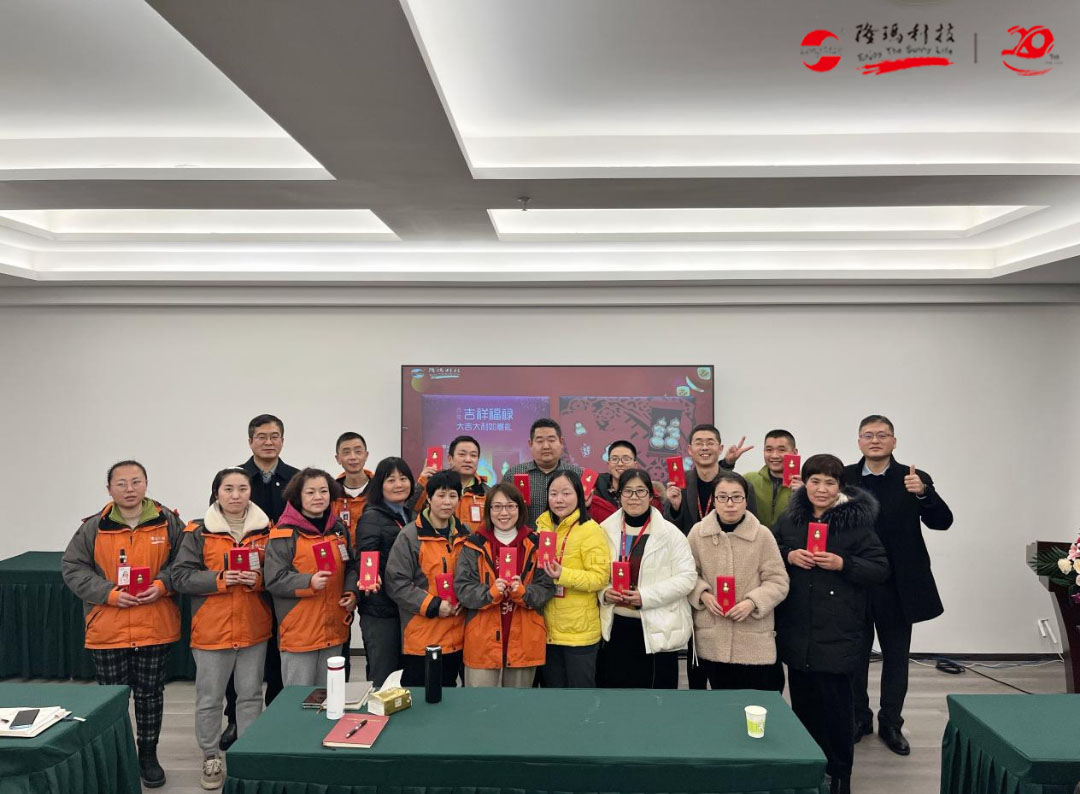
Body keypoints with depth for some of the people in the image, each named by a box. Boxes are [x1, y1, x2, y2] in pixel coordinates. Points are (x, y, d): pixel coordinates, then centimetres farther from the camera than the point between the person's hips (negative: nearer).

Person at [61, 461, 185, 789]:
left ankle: (148, 754, 29)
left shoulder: (168, 522, -3)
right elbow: (72, 568, -1)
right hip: (107, 629, 0)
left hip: (155, 627, 0)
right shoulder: (94, 527, -2)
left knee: (150, 694, 13)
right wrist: (109, 593, -13)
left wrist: (162, 584, -15)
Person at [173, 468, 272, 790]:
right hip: (211, 629, -2)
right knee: (209, 698, 10)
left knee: (251, 694, 13)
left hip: (254, 628, 2)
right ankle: (210, 758, 28)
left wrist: (259, 579, -16)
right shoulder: (198, 532, -4)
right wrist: (220, 580, -20)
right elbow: (181, 576, -8)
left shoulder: (265, 530, 2)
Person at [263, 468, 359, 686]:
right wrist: (309, 583, -27)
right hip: (299, 632, -6)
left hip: (334, 629, 6)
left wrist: (352, 592, 0)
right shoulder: (284, 535, -11)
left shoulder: (339, 530, 9)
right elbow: (274, 580, -15)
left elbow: (350, 568, 17)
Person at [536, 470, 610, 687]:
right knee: (552, 685, 17)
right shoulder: (542, 526, 8)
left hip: (580, 630, -6)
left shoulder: (590, 530, -11)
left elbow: (600, 576, -18)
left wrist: (563, 575, -29)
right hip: (548, 629, 6)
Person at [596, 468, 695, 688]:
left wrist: (646, 596, -19)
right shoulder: (606, 530, 5)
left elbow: (686, 577, -10)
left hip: (657, 629, -3)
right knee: (613, 685, 10)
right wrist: (604, 592, -9)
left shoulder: (669, 533, -6)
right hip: (615, 627, 3)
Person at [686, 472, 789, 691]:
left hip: (754, 641, -2)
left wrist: (752, 602, -16)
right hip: (711, 640, 2)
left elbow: (778, 581, -2)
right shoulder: (698, 532, -1)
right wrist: (703, 594, -9)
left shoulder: (762, 534, -7)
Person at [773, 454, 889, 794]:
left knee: (834, 702, -1)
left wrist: (842, 564, -19)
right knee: (802, 699, 13)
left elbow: (880, 569, -4)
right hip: (796, 628, 4)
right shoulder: (790, 517, 6)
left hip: (837, 631, -4)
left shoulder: (857, 521, -5)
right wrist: (788, 555, -7)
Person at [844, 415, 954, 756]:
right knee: (855, 656, 14)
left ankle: (891, 724, 31)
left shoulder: (914, 479, -4)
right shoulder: (845, 478, -2)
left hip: (897, 587, 0)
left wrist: (923, 493, -31)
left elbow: (942, 522, -14)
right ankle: (858, 718, 33)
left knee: (896, 658, 14)